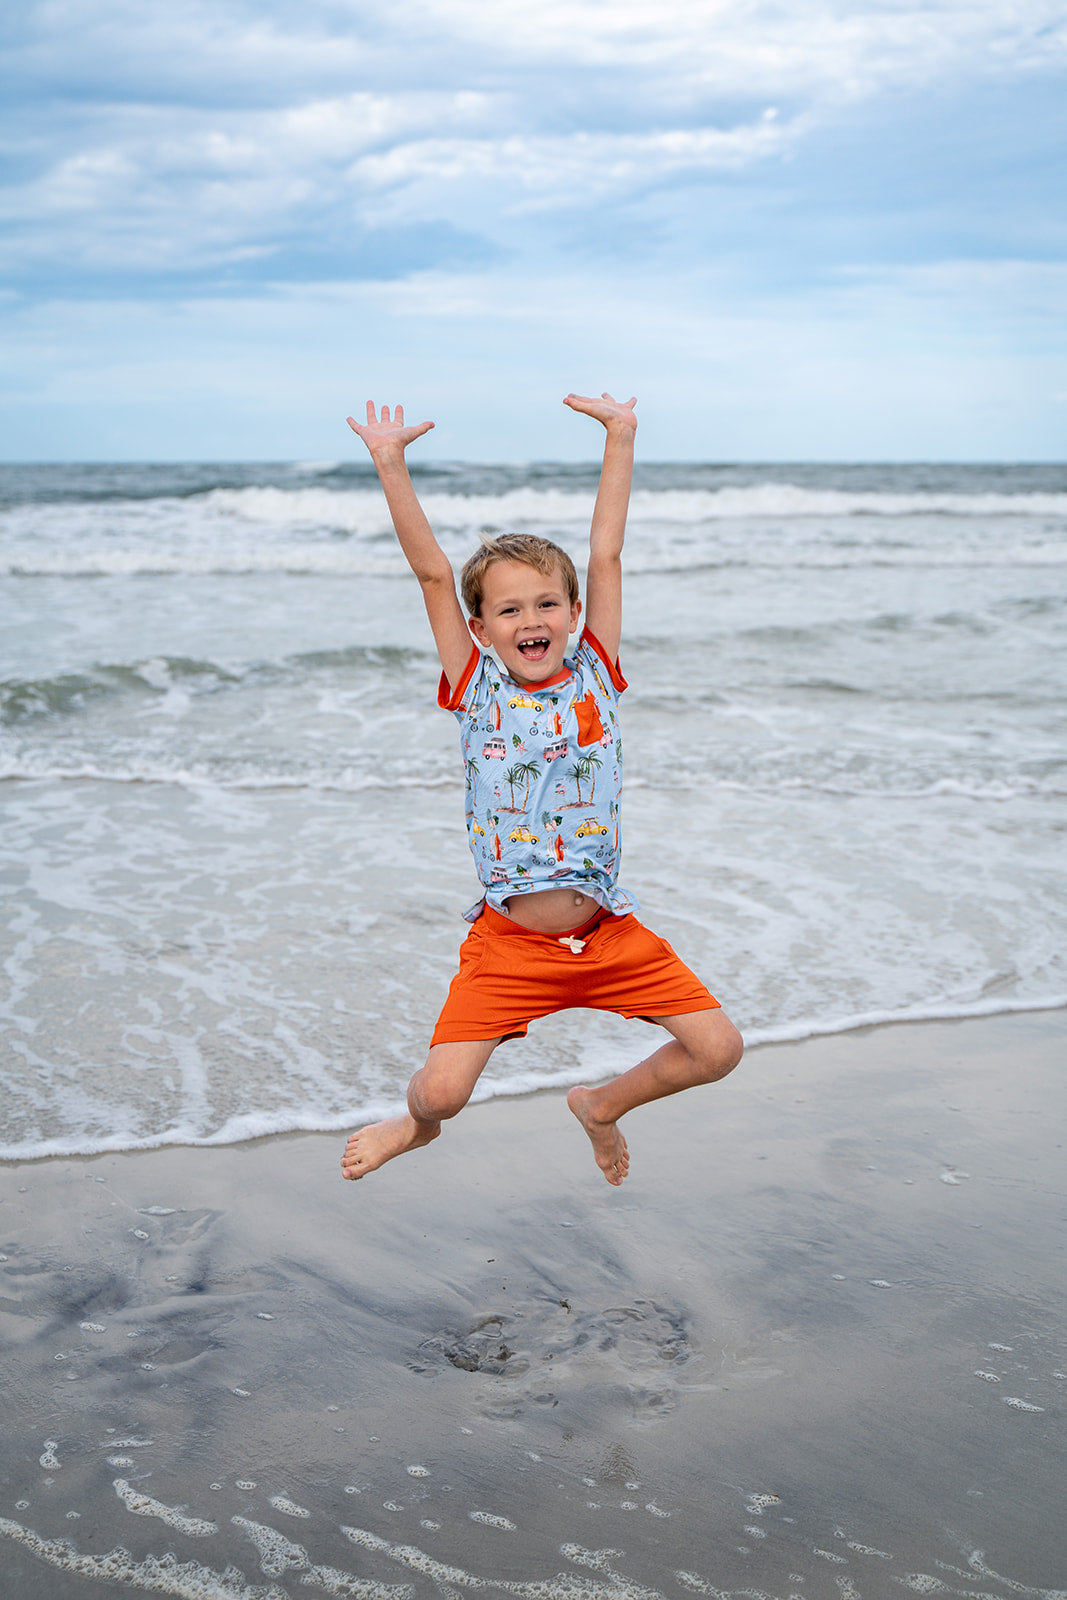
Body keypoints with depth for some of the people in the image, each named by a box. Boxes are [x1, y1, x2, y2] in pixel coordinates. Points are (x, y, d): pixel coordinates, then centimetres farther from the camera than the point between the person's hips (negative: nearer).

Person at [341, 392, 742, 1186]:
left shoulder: (595, 675, 2)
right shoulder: (477, 690, -1)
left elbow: (606, 557, 1)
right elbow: (434, 574, -6)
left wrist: (621, 436, 3)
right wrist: (390, 464, -10)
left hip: (607, 931, 2)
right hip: (508, 942, -2)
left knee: (718, 1049, -4)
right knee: (441, 1091, -12)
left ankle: (603, 1104, 26)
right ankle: (418, 1124, 29)